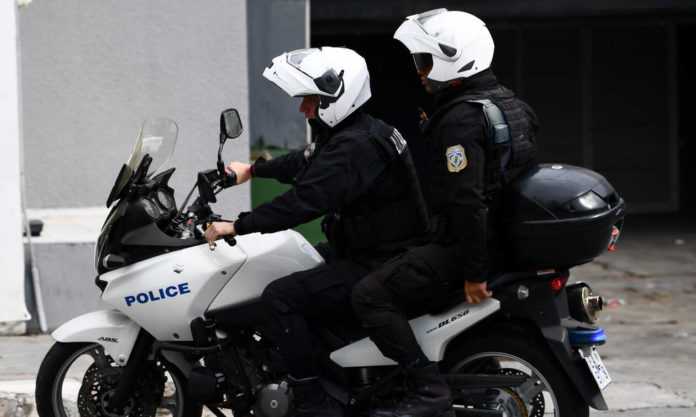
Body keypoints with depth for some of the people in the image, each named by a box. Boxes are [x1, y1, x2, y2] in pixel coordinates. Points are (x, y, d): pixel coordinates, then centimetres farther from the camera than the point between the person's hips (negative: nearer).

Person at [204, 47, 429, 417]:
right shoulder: (352, 133, 10)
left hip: (375, 271, -11)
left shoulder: (354, 147, -23)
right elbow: (305, 163, 28)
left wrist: (237, 227, -27)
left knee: (281, 297, -21)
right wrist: (253, 170, 38)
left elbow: (304, 201, -30)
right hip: (365, 252, 11)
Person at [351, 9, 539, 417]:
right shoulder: (509, 104, 13)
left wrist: (473, 273, -23)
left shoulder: (460, 120, -18)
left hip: (469, 243, -10)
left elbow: (467, 202, -25)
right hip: (509, 241, 10)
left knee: (371, 295, -12)